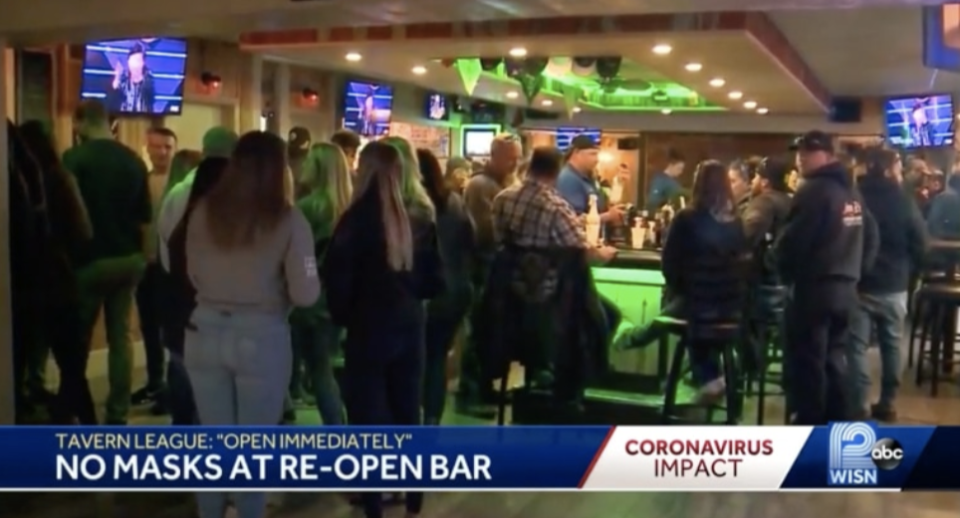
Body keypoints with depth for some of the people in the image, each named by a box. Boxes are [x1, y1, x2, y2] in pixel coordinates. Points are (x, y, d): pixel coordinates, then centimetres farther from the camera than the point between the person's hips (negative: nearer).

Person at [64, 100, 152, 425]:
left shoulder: (75, 159, -11)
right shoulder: (134, 160, 4)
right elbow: (145, 218, 8)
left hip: (90, 260, -4)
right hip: (128, 259, 4)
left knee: (78, 339, 10)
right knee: (121, 337, 8)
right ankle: (118, 414, 11)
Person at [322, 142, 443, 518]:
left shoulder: (358, 217, -14)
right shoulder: (421, 216, 0)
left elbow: (337, 279, -14)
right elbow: (435, 282, 3)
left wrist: (342, 315, 3)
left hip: (369, 329, -5)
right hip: (410, 328, 5)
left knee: (368, 419, 5)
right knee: (408, 414, 16)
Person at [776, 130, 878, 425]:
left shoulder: (814, 191, -15)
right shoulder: (852, 192, 12)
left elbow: (792, 241, -17)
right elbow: (870, 237, 15)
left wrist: (785, 273, -1)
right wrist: (855, 270, 18)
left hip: (814, 287, -9)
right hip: (845, 287, 9)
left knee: (806, 360, 0)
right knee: (833, 357, 17)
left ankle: (810, 425, 4)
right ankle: (837, 425, 22)